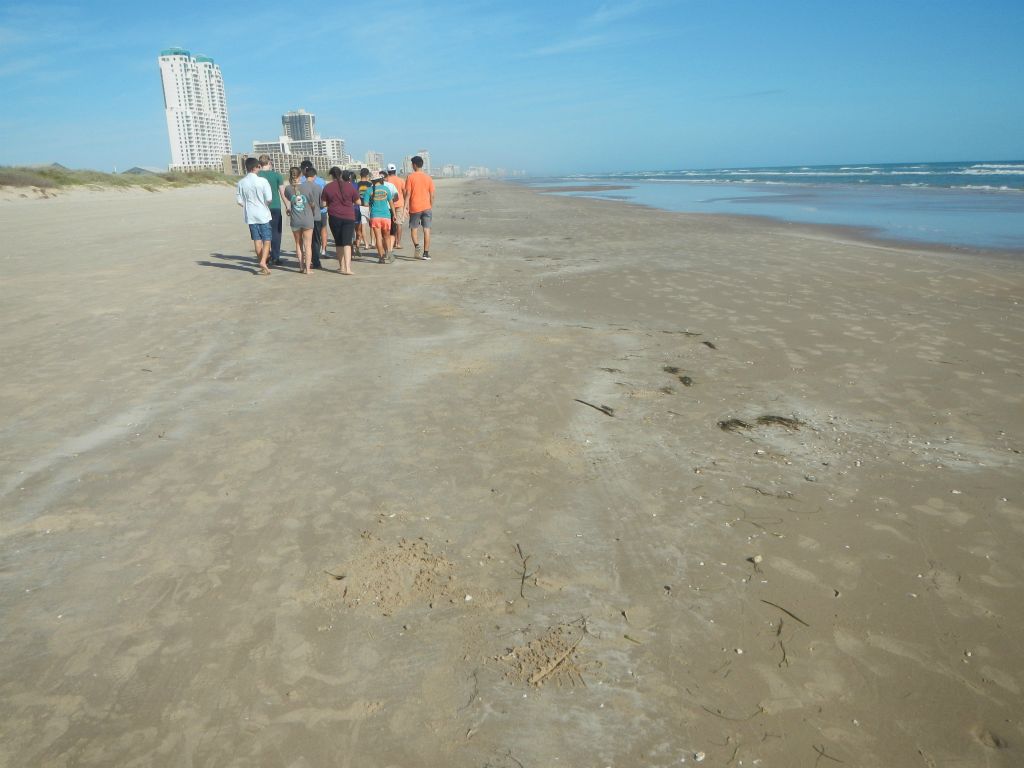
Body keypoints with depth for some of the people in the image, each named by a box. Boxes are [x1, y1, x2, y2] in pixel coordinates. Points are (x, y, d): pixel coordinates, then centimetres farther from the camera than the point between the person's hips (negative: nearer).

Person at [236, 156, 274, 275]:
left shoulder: (241, 183, -1)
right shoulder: (262, 181, -12)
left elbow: (239, 200, 2)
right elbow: (269, 199, -13)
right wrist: (265, 205, 8)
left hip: (250, 215, 4)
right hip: (263, 214, -4)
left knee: (257, 240, 10)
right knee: (267, 240, 3)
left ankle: (262, 265, 15)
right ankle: (263, 261, -16)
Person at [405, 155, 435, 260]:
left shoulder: (410, 177, -4)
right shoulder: (428, 178, 5)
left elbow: (408, 194, -8)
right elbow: (432, 195, 6)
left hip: (414, 208, -2)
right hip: (427, 207, 2)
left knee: (413, 228, 12)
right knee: (426, 230, 3)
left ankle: (416, 245, -13)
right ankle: (426, 253, 0)